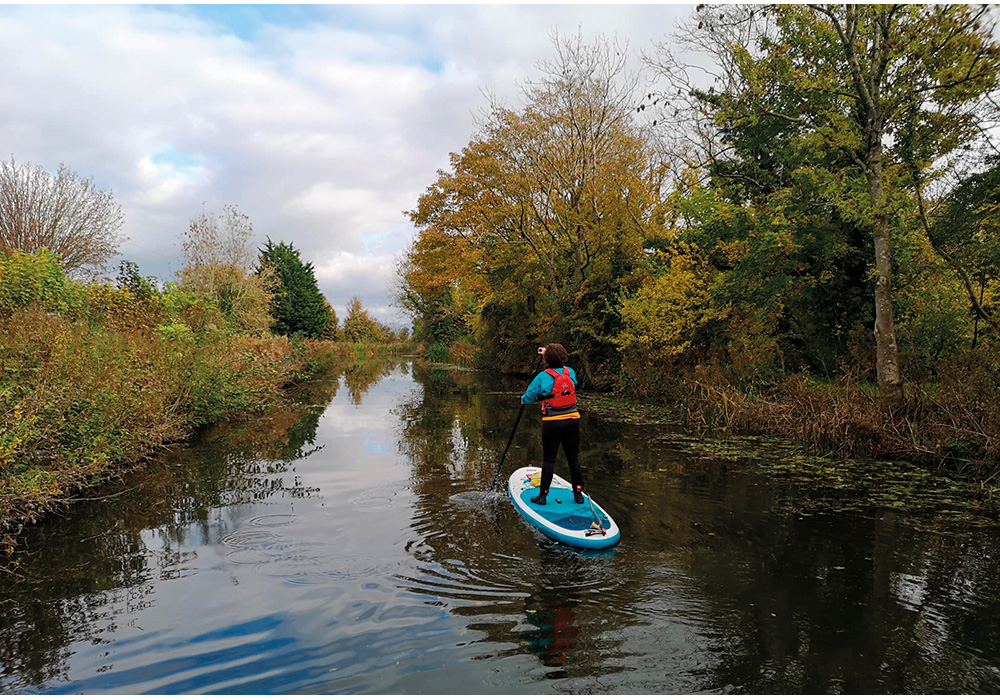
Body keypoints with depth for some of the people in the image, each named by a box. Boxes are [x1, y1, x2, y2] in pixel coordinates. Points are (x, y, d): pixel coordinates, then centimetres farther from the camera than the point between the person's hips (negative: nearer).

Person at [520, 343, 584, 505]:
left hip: (552, 423, -4)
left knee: (549, 460, 3)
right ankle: (578, 494, 19)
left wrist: (524, 399, 20)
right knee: (574, 459, 12)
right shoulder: (570, 372, 4)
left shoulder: (543, 377, -12)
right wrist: (549, 353, 38)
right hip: (572, 421, 4)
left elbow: (528, 397, -4)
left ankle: (542, 496, 9)